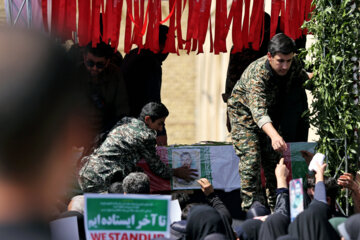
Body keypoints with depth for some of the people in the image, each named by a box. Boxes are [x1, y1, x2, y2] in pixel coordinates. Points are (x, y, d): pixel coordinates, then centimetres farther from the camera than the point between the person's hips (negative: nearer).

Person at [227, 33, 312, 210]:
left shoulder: (294, 65, -19)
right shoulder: (256, 74, -39)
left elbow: (302, 78, 9)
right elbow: (258, 111, -53)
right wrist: (274, 135, -68)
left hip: (272, 113, 6)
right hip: (245, 113, -6)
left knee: (274, 158, 4)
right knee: (250, 159, -16)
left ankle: (276, 206, 11)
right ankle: (252, 207, -14)